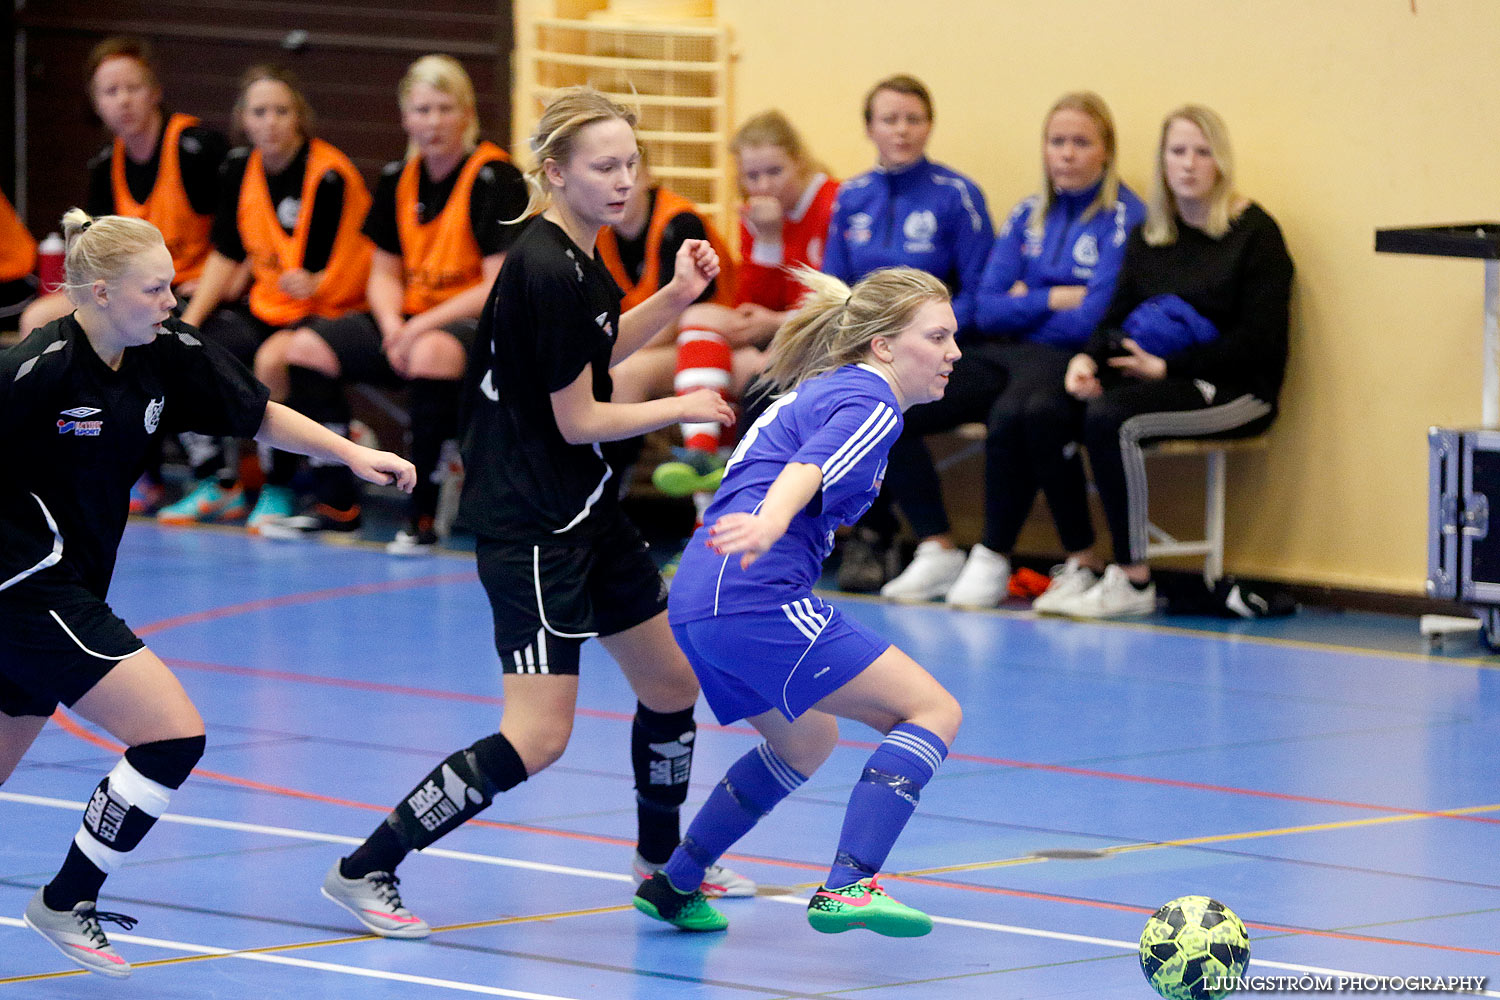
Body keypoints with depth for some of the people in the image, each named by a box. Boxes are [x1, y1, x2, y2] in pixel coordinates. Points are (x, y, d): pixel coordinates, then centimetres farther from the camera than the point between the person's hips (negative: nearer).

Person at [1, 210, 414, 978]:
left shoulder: (171, 354, 0)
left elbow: (260, 416, 10)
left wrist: (352, 455, 0)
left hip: (72, 587, 8)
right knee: (173, 734, -14)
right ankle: (67, 904, 1)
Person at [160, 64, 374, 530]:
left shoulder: (328, 176, -18)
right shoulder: (239, 169, 2)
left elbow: (338, 272, -15)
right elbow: (225, 256, 8)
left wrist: (313, 284, -32)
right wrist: (187, 323, -1)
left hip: (331, 312, -7)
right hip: (270, 309, 7)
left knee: (274, 358, -36)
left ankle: (279, 491, -15)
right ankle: (217, 484, 4)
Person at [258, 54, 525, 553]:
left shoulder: (494, 178, -14)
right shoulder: (398, 179, 7)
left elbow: (500, 286, -18)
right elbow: (385, 273, 13)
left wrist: (422, 327, -22)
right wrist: (392, 327, -9)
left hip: (477, 325, -8)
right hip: (410, 320, 8)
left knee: (432, 353, -40)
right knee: (307, 347, -7)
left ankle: (423, 516, -29)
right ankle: (337, 505, 0)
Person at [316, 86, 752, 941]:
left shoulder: (572, 258, 6)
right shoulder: (548, 273, -23)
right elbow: (578, 420, -17)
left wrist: (675, 299, 10)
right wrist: (683, 408, -3)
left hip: (586, 511, 10)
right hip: (531, 525, -10)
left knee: (673, 684, 21)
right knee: (538, 737, -15)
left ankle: (663, 863, 41)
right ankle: (364, 871, -8)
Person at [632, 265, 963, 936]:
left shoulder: (819, 390, 23)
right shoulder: (869, 405, -7)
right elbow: (806, 470, -26)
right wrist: (769, 526, -44)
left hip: (697, 603, 10)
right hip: (754, 600, -10)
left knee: (807, 740, 31)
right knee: (934, 712, -9)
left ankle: (674, 885, 31)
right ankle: (847, 887, -23)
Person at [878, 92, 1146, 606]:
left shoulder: (1125, 218, -4)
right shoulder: (1028, 216, 16)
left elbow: (1091, 320, -13)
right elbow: (987, 310, 7)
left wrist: (1024, 305, 3)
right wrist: (1057, 299, -5)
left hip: (1069, 362, -7)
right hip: (1003, 356, 7)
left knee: (1011, 416, -39)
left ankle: (992, 560, -21)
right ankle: (938, 552, -8)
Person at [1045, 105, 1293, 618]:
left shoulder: (1254, 232, -3)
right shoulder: (1148, 236, 16)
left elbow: (1258, 341, -10)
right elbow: (1117, 318, 14)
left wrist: (1166, 366, -15)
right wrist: (1088, 358, -10)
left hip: (1236, 389, -6)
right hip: (1152, 378, 6)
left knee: (1110, 418, -32)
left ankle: (1132, 583, -26)